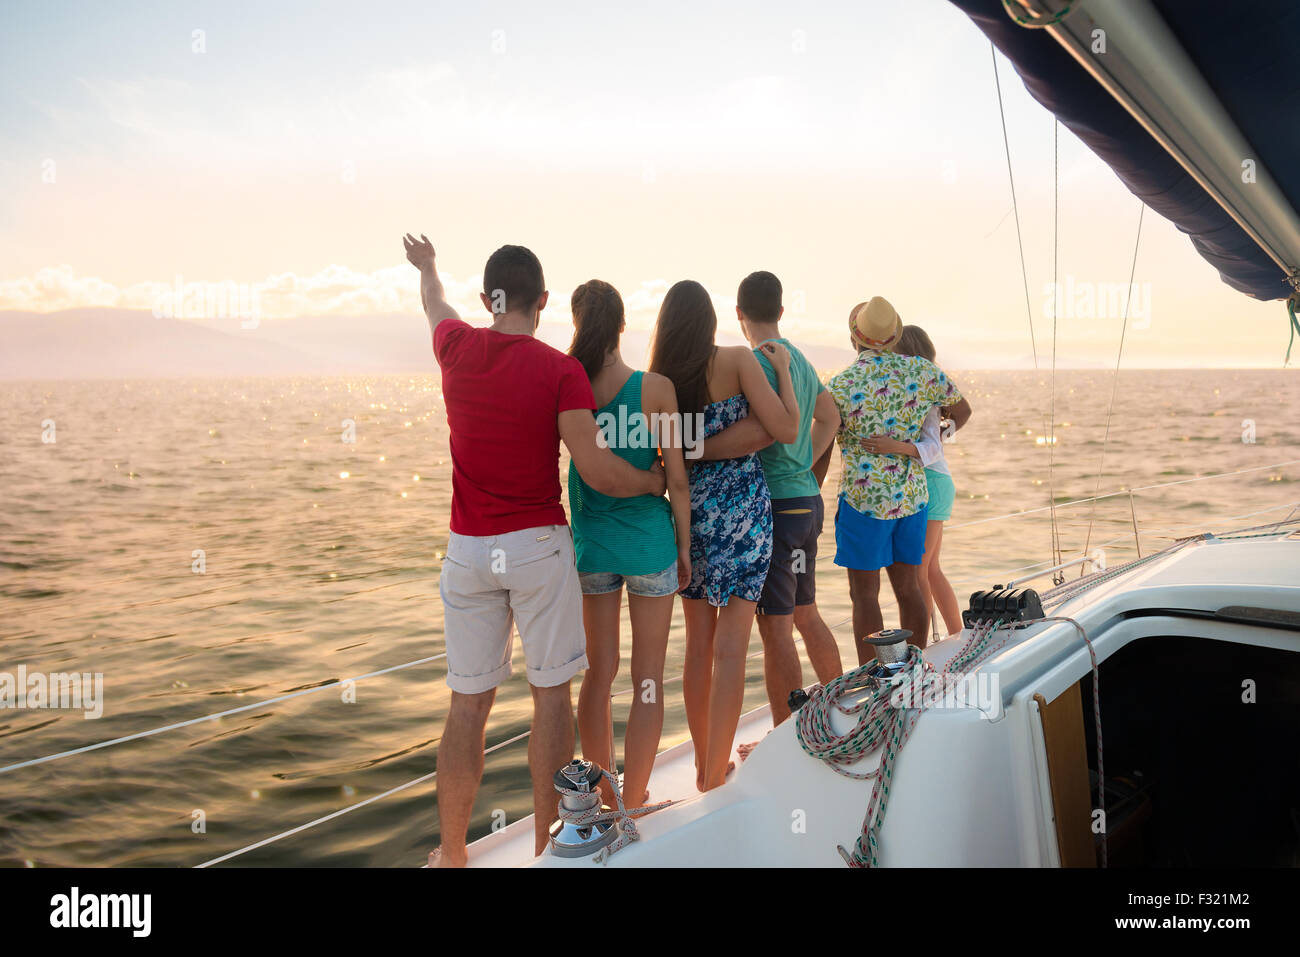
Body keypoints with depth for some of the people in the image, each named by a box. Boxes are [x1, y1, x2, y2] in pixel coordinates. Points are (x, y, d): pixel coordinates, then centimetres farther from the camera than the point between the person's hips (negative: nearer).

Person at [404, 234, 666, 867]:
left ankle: (450, 855, 20)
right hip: (537, 547, -3)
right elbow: (594, 469, -16)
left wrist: (426, 266, 47)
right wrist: (653, 481, 4)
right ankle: (547, 847, 17)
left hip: (468, 550, 3)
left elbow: (435, 305, 25)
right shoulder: (561, 371, -10)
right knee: (550, 694, 9)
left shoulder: (457, 347, 1)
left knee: (468, 703, 10)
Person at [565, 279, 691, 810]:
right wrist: (685, 544, 1)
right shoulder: (655, 387, -12)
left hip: (591, 541, 3)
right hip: (648, 538, -3)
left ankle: (605, 798, 28)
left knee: (599, 671, 16)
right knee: (648, 679, 8)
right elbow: (677, 477, -8)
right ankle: (634, 805, 14)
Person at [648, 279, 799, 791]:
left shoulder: (658, 379, 1)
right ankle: (716, 776, 2)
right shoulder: (737, 359, -9)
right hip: (742, 508, -4)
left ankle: (706, 766, 25)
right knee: (731, 644, 0)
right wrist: (782, 369, -1)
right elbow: (786, 430, -12)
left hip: (690, 509, 4)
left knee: (698, 641, 14)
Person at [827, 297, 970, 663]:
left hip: (863, 498, -5)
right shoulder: (921, 370, 1)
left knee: (864, 595, 2)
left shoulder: (841, 386, -12)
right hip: (912, 495, 5)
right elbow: (962, 410, 17)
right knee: (908, 589, 12)